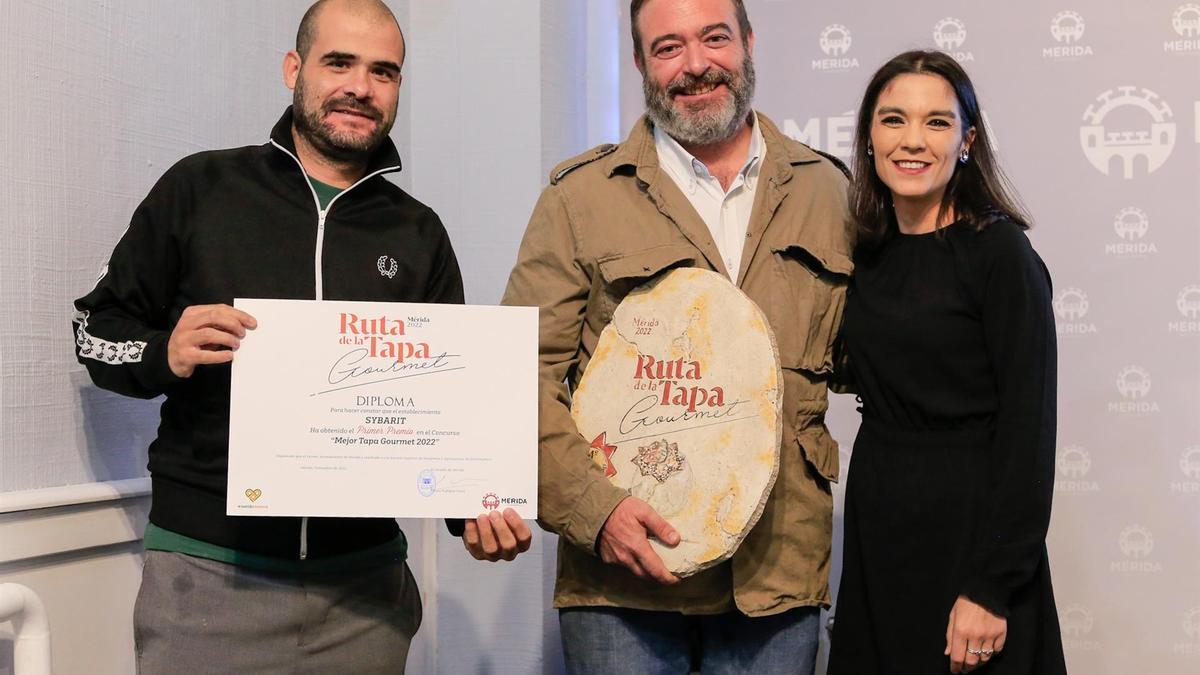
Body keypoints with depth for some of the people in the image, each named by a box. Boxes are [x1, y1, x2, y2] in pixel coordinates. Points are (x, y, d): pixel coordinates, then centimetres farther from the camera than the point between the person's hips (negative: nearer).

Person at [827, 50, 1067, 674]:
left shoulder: (999, 252, -11)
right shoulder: (867, 254, 6)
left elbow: (1029, 429, -15)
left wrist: (993, 588, -18)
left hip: (966, 530, -6)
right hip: (877, 532, 6)